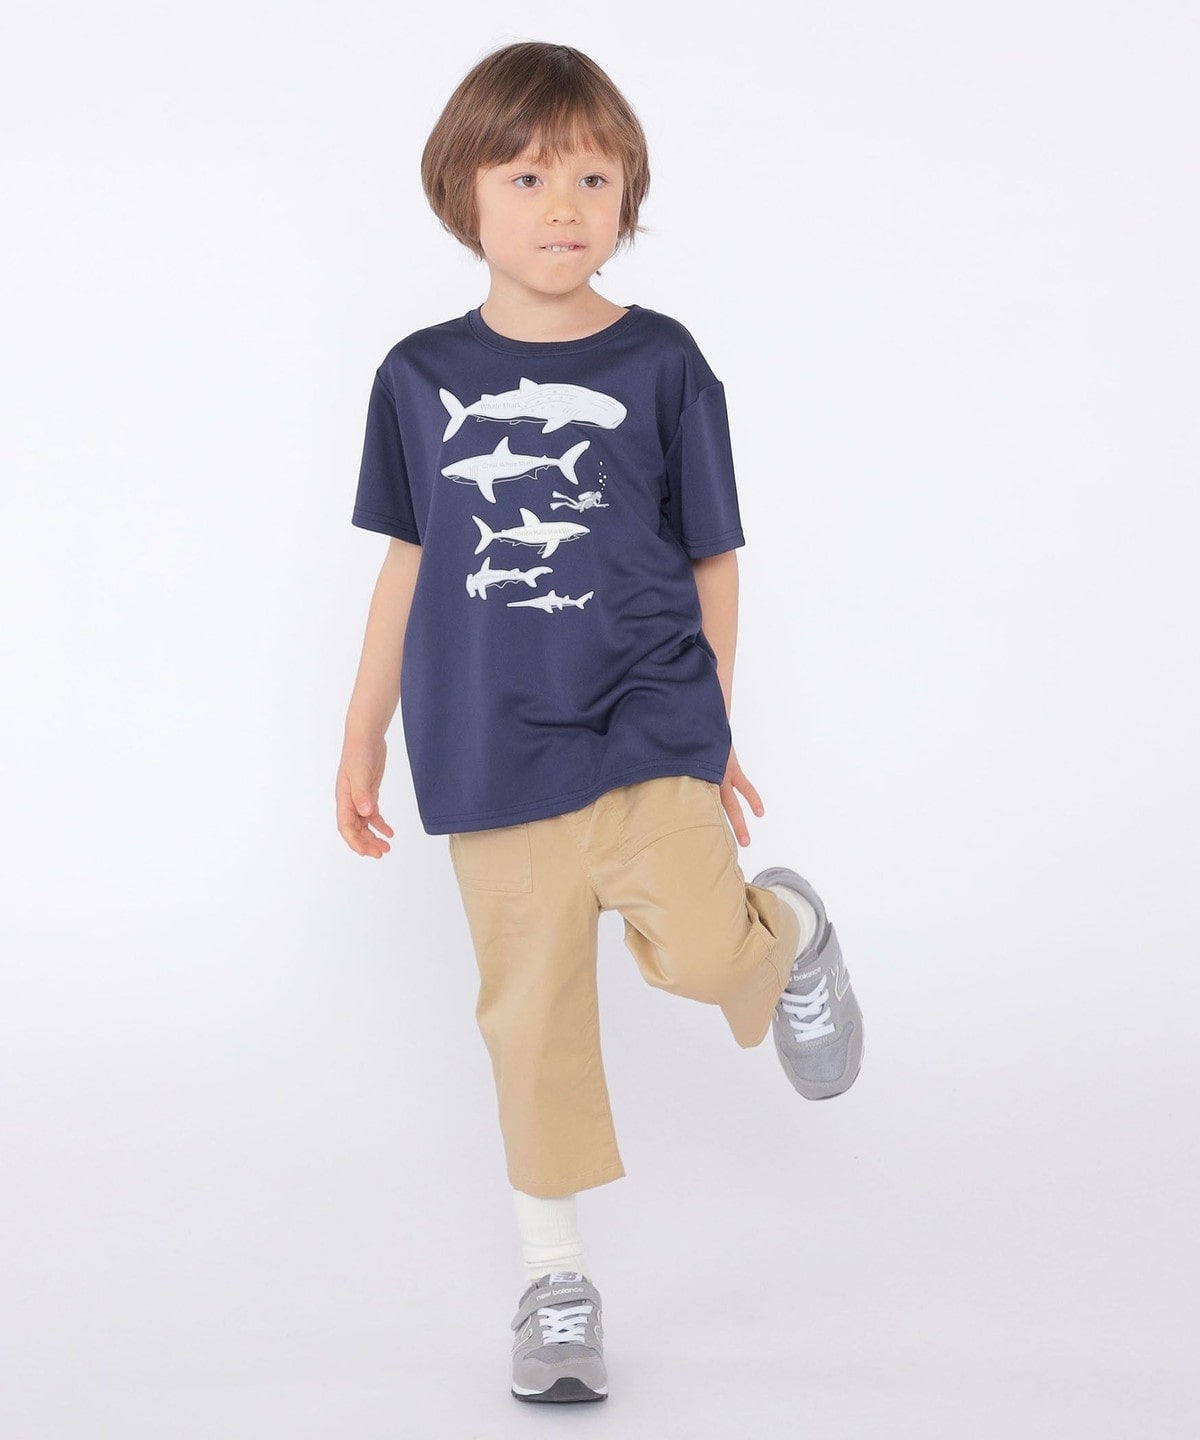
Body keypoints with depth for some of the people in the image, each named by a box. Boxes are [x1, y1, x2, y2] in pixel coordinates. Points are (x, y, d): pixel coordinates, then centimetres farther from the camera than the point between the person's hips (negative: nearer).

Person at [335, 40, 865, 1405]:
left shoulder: (661, 362, 0)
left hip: (646, 723, -1)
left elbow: (711, 558, 6)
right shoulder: (419, 377, 5)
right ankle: (554, 1277, 22)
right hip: (493, 753, 2)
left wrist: (713, 731, 9)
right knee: (531, 1008, 6)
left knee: (691, 947, -21)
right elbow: (412, 562, 12)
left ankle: (785, 928, 17)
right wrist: (362, 736, 13)